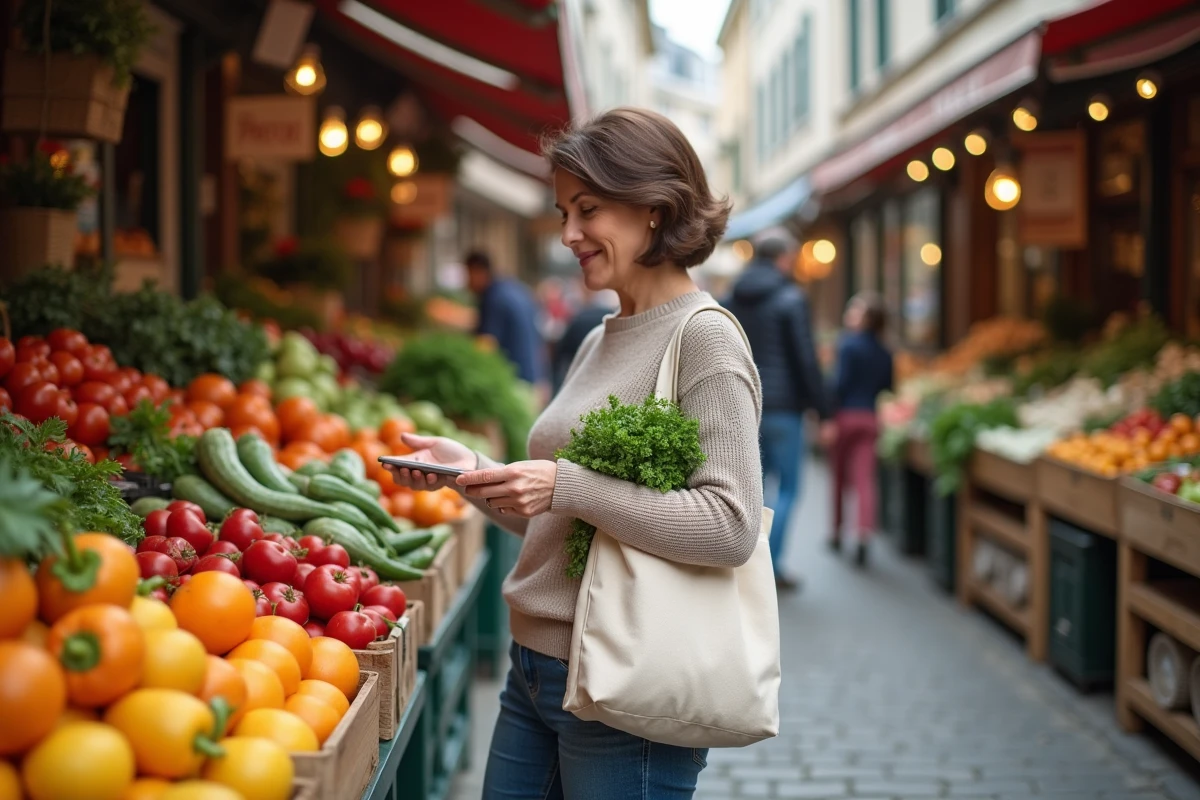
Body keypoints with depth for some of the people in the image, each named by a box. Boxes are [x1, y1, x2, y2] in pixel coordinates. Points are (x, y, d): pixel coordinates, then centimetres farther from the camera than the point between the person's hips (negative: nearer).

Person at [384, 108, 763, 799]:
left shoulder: (704, 339, -11)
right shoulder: (600, 342, 13)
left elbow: (731, 528, -21)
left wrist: (569, 485, -23)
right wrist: (473, 470, 2)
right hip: (537, 666, 8)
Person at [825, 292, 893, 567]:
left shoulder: (848, 344, -8)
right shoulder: (884, 354, 9)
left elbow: (842, 383, -14)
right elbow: (887, 388, 12)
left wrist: (830, 417, -13)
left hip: (847, 415, -4)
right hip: (871, 419, 4)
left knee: (839, 476, 13)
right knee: (865, 479, -4)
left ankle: (837, 532, 27)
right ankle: (865, 532, -23)